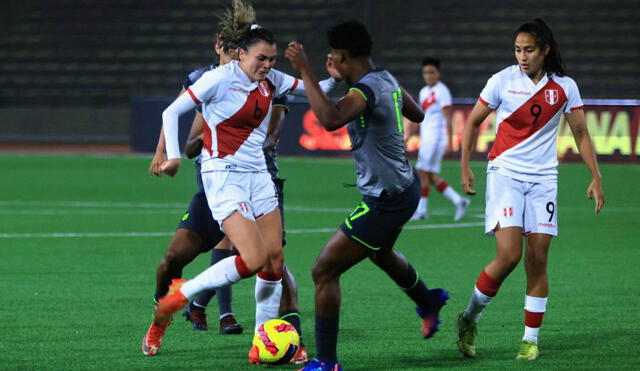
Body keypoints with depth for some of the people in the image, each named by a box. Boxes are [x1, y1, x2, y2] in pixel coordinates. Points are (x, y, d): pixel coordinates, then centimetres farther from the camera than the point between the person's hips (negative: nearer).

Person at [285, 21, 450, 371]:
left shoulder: (366, 89, -25)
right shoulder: (387, 80, 3)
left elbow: (331, 119, -45)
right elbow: (416, 114, 22)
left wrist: (305, 72, -40)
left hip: (385, 202, -10)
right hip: (404, 187, 10)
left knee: (324, 271, -7)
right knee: (380, 252, 39)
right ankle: (428, 302, 63)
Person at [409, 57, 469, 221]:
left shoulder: (442, 91, -9)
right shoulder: (424, 92, 17)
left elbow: (448, 119, -14)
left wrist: (449, 142, -20)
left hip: (436, 138, -9)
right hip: (426, 138, 9)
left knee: (423, 173, -9)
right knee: (431, 178, 5)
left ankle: (422, 209, -5)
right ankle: (458, 201, 9)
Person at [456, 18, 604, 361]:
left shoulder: (564, 87, 1)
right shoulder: (503, 81, -4)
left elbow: (581, 134, 10)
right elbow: (473, 121, 7)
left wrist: (595, 177, 4)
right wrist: (465, 167, 1)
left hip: (542, 178, 2)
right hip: (505, 174, -2)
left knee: (537, 260, -1)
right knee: (508, 256, -15)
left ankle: (531, 339, 8)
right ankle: (469, 319, 5)